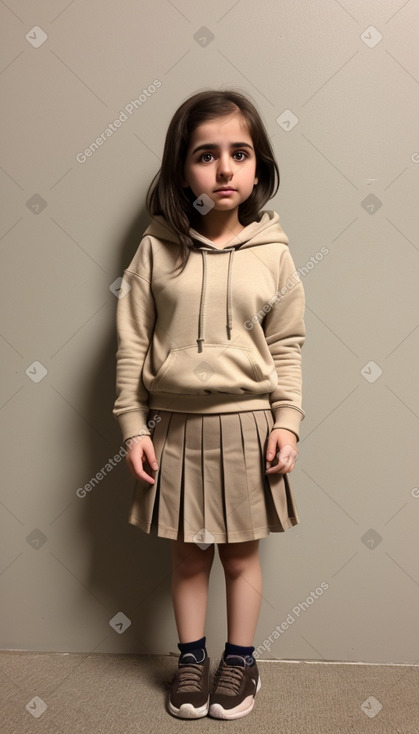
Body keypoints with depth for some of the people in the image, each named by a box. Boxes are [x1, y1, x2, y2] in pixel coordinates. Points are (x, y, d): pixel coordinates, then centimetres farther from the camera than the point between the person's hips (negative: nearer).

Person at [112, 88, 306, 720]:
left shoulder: (272, 252, -4)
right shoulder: (157, 249, -6)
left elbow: (287, 347, 1)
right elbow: (132, 342, -3)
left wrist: (287, 422, -4)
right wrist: (133, 426, -5)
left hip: (246, 426, 0)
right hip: (174, 426, 0)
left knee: (241, 554, 15)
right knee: (188, 553, 16)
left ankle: (241, 659, 37)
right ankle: (191, 657, 37)